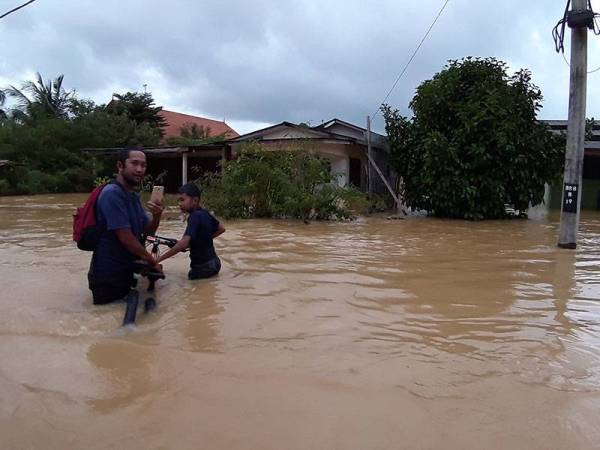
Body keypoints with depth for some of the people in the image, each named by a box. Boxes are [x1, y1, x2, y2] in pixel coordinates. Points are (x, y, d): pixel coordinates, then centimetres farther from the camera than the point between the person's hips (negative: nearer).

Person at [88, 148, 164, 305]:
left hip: (124, 273, 9)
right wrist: (153, 262, -12)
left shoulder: (134, 196, 9)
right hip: (107, 277, -9)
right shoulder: (112, 194, -21)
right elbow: (126, 237, -24)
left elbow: (148, 230, 10)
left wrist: (157, 216, -13)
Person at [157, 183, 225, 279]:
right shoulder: (205, 214, 4)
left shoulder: (195, 216, -20)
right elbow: (221, 229, 19)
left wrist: (158, 260, -30)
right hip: (212, 262, 8)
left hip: (203, 267, -8)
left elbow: (183, 243, -31)